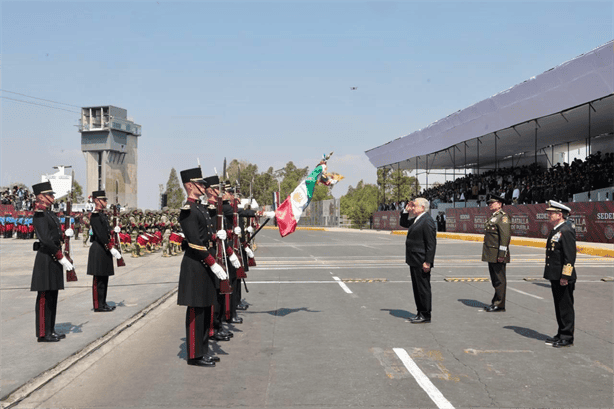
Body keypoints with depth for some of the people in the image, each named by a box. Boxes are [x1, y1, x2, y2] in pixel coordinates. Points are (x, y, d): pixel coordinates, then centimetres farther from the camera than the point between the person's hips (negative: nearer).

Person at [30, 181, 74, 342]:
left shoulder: (50, 214, 17)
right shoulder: (39, 215, -13)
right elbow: (46, 240, -20)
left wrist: (65, 235, 1)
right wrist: (62, 258, -20)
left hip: (54, 259, 10)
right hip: (46, 259, -10)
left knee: (52, 296, 13)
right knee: (45, 296, -5)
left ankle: (50, 331, 20)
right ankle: (43, 333, 1)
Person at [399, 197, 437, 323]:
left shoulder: (427, 221, -18)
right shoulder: (417, 219, 12)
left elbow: (431, 244, -21)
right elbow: (404, 223, 30)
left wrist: (428, 262, -23)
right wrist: (406, 211, 12)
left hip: (421, 262, -10)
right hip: (414, 261, 10)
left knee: (423, 288, -1)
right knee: (417, 288, 16)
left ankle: (425, 315, 7)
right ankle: (420, 313, 25)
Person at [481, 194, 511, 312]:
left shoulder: (503, 217, -13)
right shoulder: (493, 217, 19)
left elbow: (505, 236, -20)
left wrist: (501, 254, -23)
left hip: (497, 255, -10)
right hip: (491, 255, 10)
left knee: (499, 280, -3)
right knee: (495, 279, 14)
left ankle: (500, 304, 2)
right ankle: (495, 302, 22)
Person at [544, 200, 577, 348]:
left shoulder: (566, 231, -17)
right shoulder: (555, 230, 14)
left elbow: (570, 256, -20)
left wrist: (565, 276, -22)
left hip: (563, 279, -10)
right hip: (555, 277, 10)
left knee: (566, 307, -1)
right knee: (559, 307, 16)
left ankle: (567, 338, 7)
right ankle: (562, 334, 25)